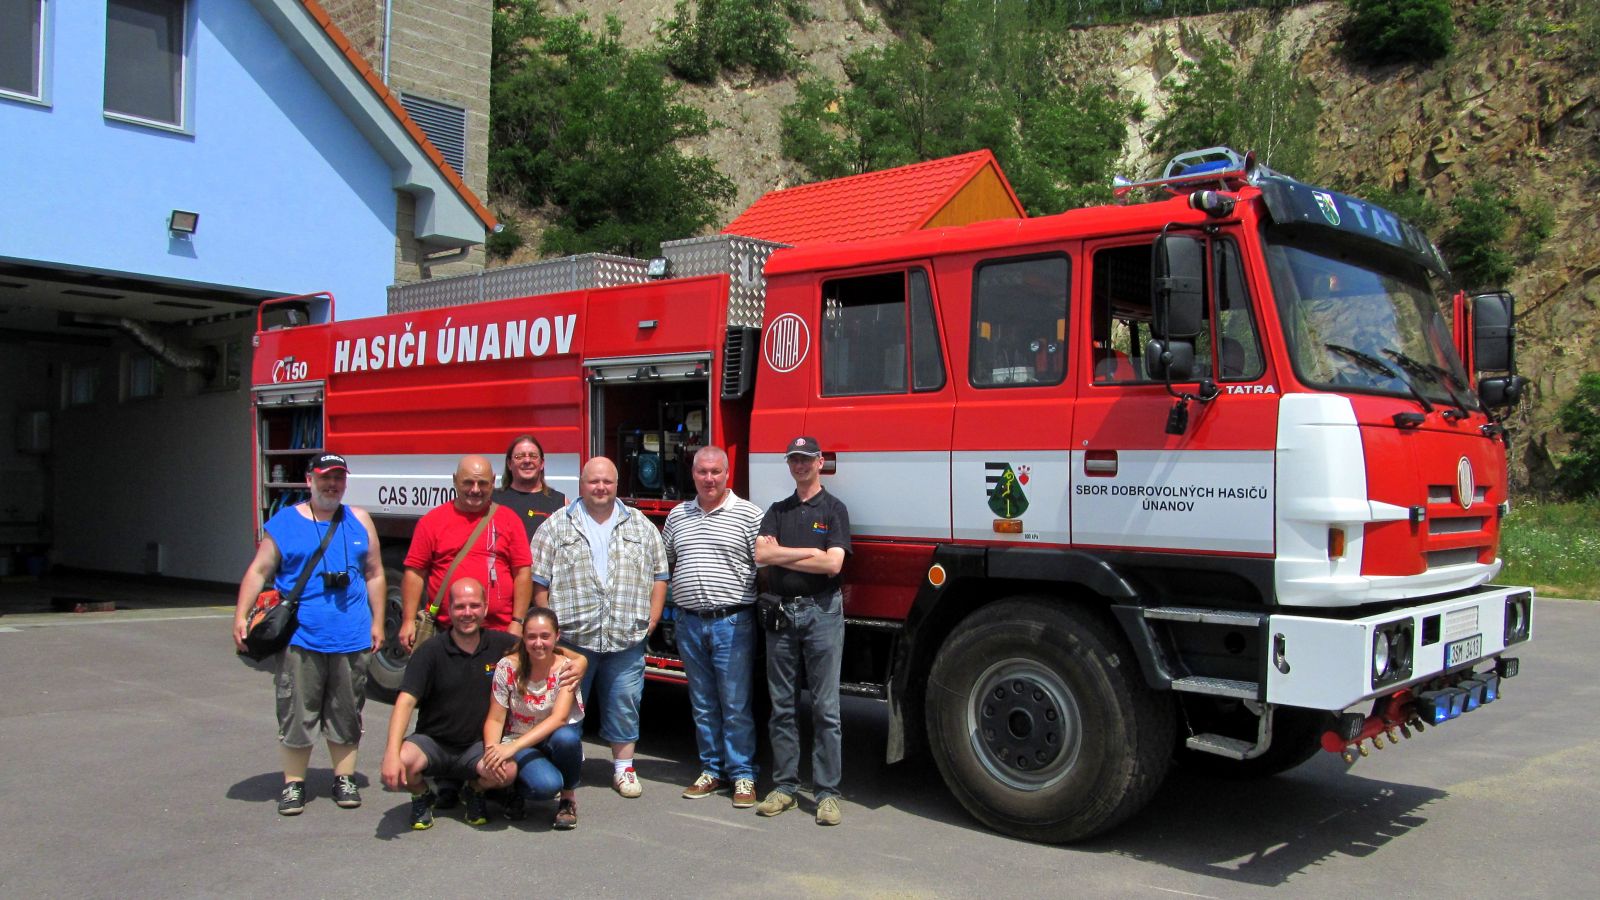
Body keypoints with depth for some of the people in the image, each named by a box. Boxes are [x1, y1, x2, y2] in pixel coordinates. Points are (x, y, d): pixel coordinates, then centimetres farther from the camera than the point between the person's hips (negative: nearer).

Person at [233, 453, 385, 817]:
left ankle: (344, 779, 20)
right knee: (297, 714, 2)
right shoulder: (284, 522, 4)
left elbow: (374, 575, 13)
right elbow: (258, 571, 2)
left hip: (352, 638, 2)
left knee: (346, 714, 9)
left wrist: (377, 622, 9)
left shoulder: (360, 521, 10)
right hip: (300, 637, -2)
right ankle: (293, 783, 14)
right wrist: (241, 616, -8)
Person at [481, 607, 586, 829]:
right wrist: (492, 749, -30)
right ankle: (511, 789, 3)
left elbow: (559, 718, -26)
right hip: (519, 743, -1)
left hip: (556, 738, 1)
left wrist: (513, 747, -36)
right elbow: (495, 719, -7)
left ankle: (568, 796, -8)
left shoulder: (566, 667, -14)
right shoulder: (507, 667, -11)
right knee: (546, 785, -34)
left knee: (565, 737, -37)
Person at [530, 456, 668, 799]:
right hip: (571, 638, -1)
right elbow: (539, 582, 1)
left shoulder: (641, 526, 10)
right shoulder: (556, 527, 3)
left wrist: (652, 620, 3)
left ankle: (624, 767, 20)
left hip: (627, 641, 1)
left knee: (624, 705, 7)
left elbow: (659, 575, 11)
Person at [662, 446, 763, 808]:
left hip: (732, 623, -5)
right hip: (690, 623, 5)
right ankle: (711, 770, 24)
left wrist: (763, 614, -11)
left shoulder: (748, 514, -3)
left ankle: (742, 775, 11)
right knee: (703, 704, 13)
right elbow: (663, 564, 22)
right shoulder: (677, 515, 12)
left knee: (736, 706, 0)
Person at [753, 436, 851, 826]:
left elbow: (833, 564, -11)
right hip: (781, 612, 4)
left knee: (825, 708, -3)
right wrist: (811, 552, -7)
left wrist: (781, 554, -4)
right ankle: (784, 786, 16)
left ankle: (827, 793, 2)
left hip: (822, 611, -4)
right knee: (782, 706, 7)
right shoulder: (777, 511, 14)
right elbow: (762, 555, -2)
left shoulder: (833, 509, 3)